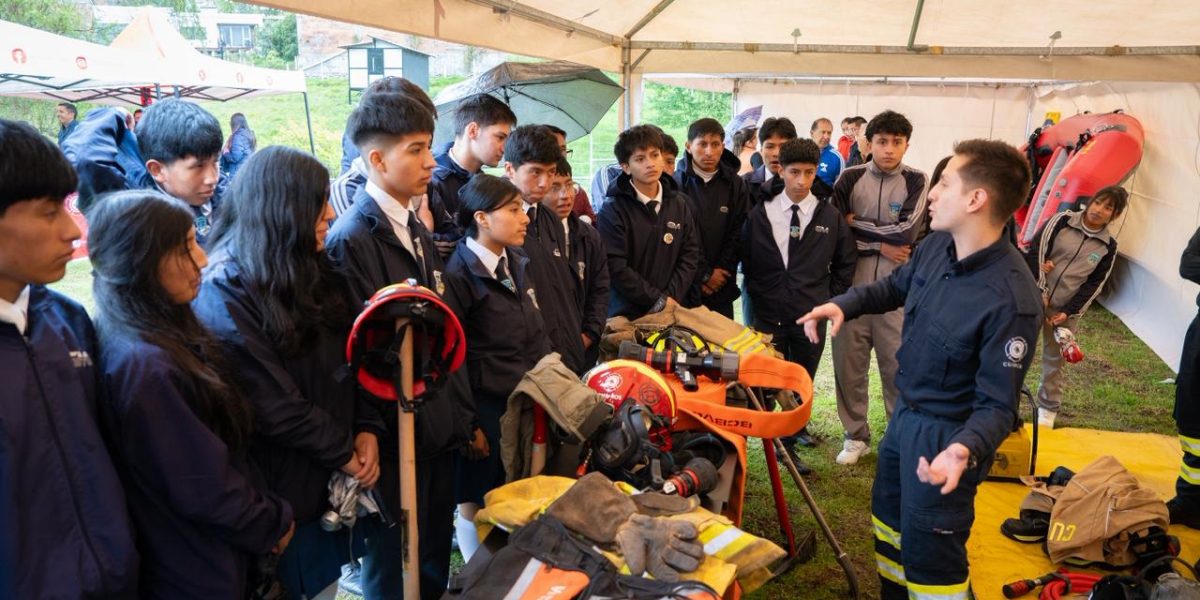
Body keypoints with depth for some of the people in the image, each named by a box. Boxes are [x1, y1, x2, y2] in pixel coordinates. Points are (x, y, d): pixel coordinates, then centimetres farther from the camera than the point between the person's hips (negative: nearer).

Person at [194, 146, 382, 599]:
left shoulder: (314, 271, 5)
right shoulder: (226, 292, -18)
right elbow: (270, 404, -21)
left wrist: (367, 429, -5)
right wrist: (342, 453, -13)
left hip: (334, 477, 7)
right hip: (283, 485, -7)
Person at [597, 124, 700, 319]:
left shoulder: (679, 204, 7)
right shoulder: (612, 211, -8)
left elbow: (690, 256, 5)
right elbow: (616, 268, -14)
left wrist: (670, 298, -8)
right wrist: (659, 301, -12)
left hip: (672, 312, 4)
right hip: (626, 315, -4)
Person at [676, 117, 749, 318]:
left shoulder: (735, 185, 6)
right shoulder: (676, 183, -5)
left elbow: (738, 234, 4)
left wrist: (721, 271, -5)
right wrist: (703, 274, -7)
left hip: (721, 288, 3)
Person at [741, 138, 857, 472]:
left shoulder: (831, 217, 0)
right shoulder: (759, 214, -1)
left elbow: (846, 263, 10)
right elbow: (745, 260, 8)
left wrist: (829, 300, 4)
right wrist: (757, 296, 4)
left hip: (811, 317, 1)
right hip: (768, 316, -1)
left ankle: (791, 445, 26)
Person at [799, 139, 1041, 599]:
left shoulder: (1012, 300, -32)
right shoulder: (937, 246, -8)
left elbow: (998, 404, -26)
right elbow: (896, 286, 13)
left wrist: (966, 450, -45)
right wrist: (843, 305, -3)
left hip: (947, 438, -8)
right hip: (905, 414, 9)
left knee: (928, 555, 7)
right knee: (888, 517, 28)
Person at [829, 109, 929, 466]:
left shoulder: (915, 182, 1)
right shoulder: (851, 178, 4)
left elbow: (906, 232, -12)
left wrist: (858, 226, -5)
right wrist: (881, 245, -8)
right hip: (853, 286, 2)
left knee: (899, 365, 5)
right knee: (848, 363, 8)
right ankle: (856, 435, 24)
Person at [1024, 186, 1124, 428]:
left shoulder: (1108, 247, 2)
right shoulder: (1062, 221, -4)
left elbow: (1094, 285, 1)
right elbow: (1036, 252, -8)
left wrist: (1068, 312, -7)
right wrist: (1040, 291, -12)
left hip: (1066, 309, 2)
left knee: (1054, 359, 10)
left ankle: (1048, 408, 25)